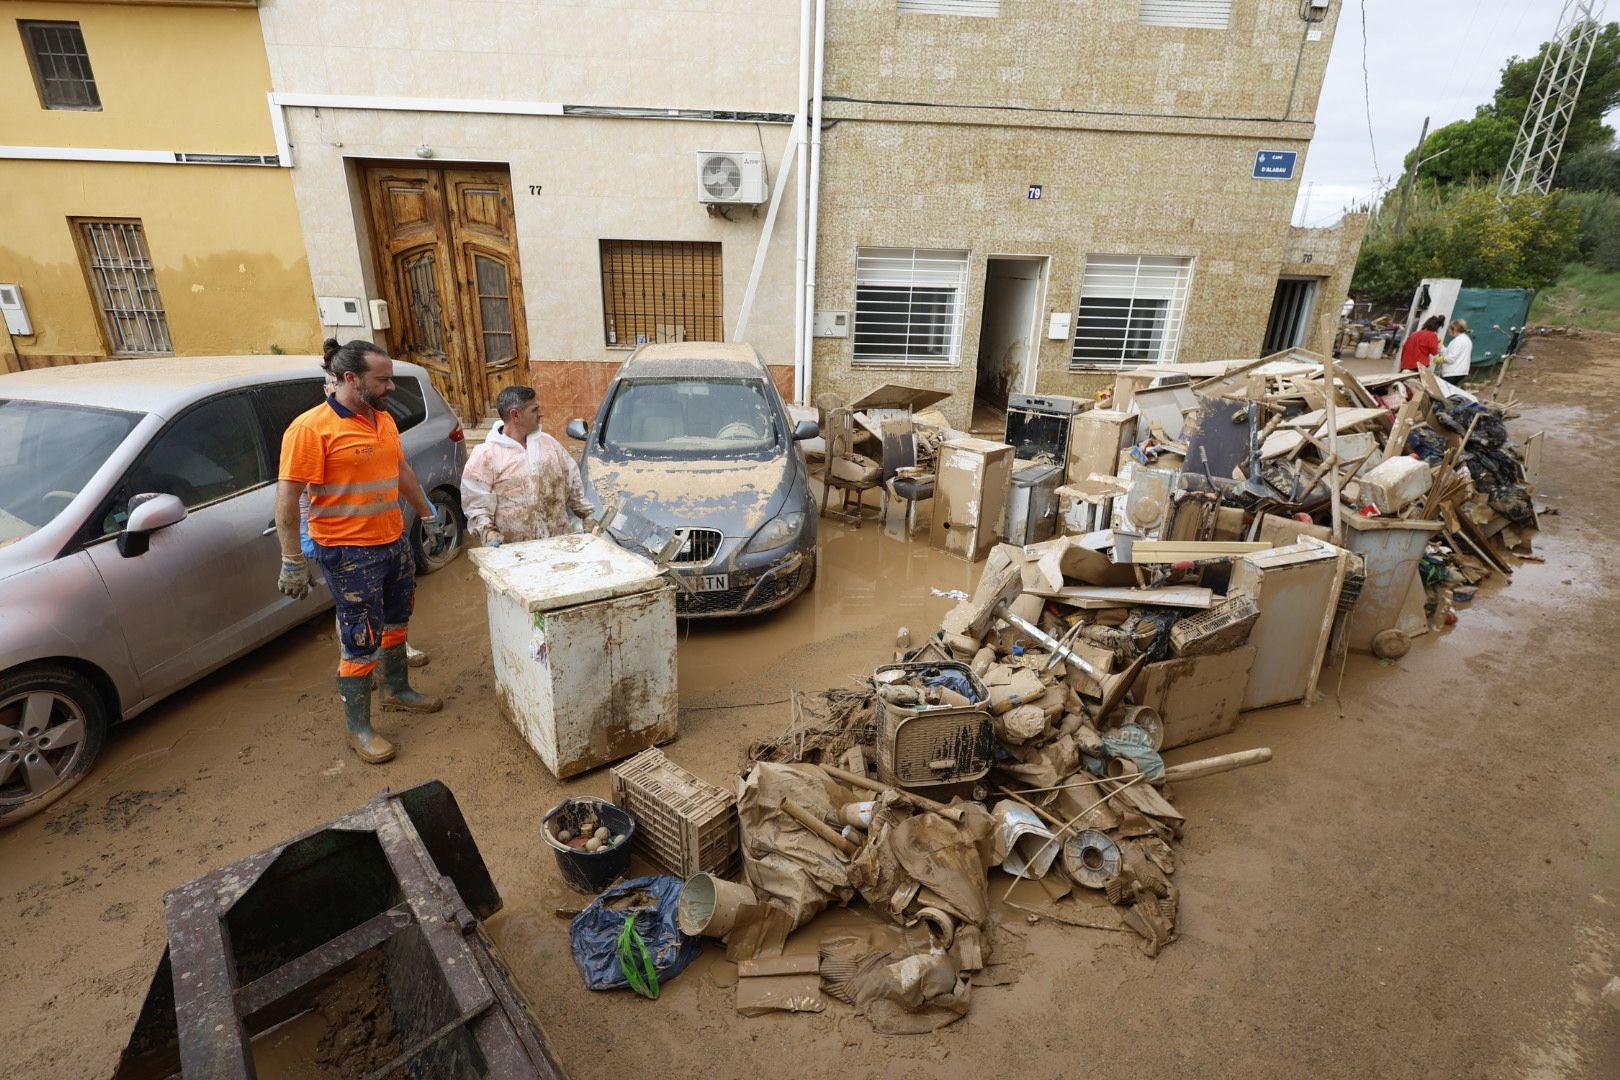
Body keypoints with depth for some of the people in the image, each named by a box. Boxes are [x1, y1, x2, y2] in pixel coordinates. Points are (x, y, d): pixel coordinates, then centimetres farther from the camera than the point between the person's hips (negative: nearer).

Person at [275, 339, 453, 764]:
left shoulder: (384, 419, 5)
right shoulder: (311, 428, -18)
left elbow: (402, 471, 18)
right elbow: (287, 498, -18)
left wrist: (428, 516, 21)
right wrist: (293, 562, -18)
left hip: (394, 542, 8)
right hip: (350, 553, -7)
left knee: (395, 622, 22)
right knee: (362, 642, 1)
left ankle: (397, 689, 42)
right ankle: (358, 728, 17)